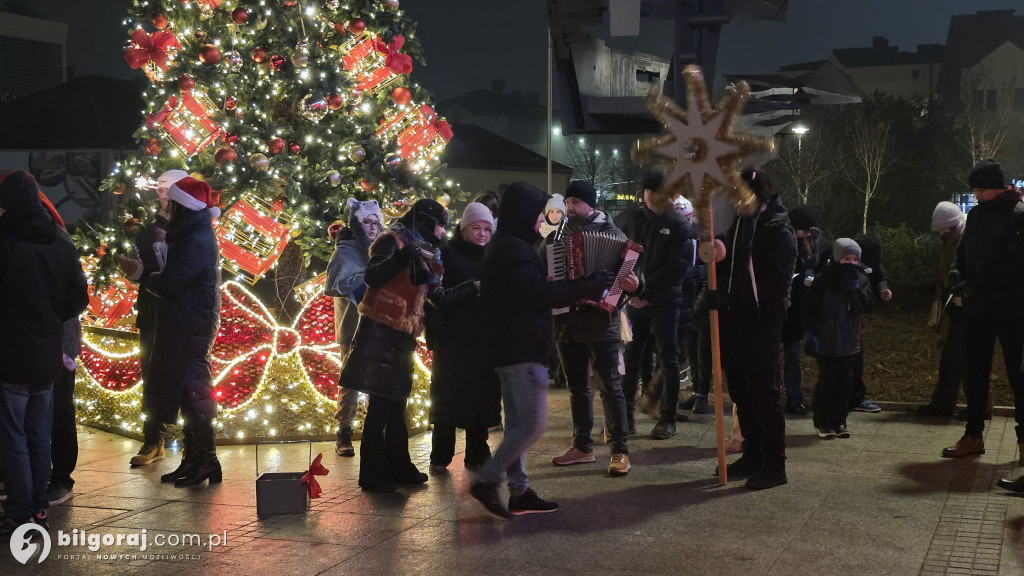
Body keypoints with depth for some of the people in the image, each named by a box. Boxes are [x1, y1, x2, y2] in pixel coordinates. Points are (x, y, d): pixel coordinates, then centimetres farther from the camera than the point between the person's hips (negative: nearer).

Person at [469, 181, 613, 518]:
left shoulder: (501, 247, 17)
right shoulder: (515, 250, -16)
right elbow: (537, 292, -27)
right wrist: (588, 287, -24)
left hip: (508, 348, 11)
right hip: (523, 350, -11)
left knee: (517, 423, 12)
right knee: (534, 424, -8)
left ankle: (519, 492, 16)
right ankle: (486, 480, -5)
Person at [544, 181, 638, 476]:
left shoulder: (612, 234, -1)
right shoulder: (555, 238, 11)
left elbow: (629, 272, -3)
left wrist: (632, 284, -25)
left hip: (600, 320, -5)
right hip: (566, 320, 5)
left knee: (610, 385, -3)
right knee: (577, 386, 13)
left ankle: (620, 450, 2)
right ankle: (582, 447, 22)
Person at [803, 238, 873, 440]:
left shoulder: (862, 280, 3)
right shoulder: (823, 280, -5)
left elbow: (865, 307, -9)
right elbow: (809, 308, -3)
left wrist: (854, 287, -20)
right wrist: (809, 333, -10)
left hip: (849, 342, 3)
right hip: (825, 342, -3)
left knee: (845, 382, 6)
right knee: (826, 381, 1)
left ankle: (839, 421, 17)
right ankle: (822, 422, 11)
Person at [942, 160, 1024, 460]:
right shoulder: (976, 214, 12)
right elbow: (962, 251, 15)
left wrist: (975, 285, -20)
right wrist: (956, 275, -6)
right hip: (977, 307, 7)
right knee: (975, 372, 11)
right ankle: (973, 435, 19)